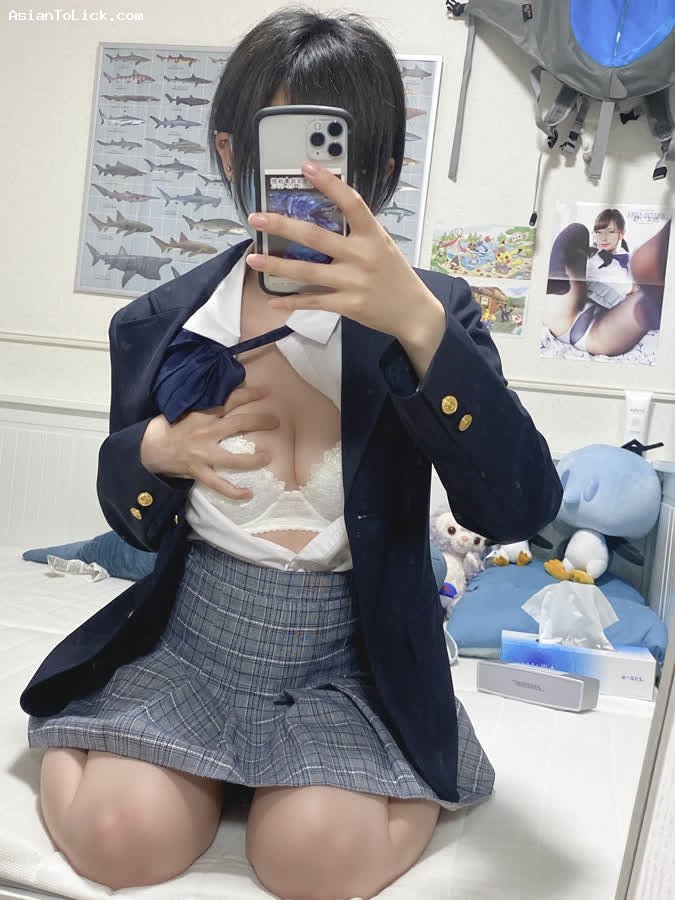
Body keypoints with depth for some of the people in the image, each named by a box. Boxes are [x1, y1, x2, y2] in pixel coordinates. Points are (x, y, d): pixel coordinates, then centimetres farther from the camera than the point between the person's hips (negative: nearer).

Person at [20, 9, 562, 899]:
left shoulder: (429, 311, -9)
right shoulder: (161, 323, -1)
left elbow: (521, 509, -23)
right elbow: (132, 519, 12)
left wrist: (418, 320, -36)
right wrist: (156, 451, -14)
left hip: (349, 660, -1)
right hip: (191, 635, 3)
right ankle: (71, 743, 15)